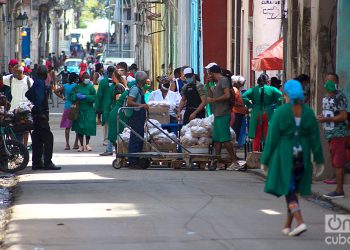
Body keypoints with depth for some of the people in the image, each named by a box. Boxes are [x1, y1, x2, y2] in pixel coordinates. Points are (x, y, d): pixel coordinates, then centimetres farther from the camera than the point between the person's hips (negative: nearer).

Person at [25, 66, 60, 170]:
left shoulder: (35, 82, 14)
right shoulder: (40, 83, -14)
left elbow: (27, 95, 24)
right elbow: (39, 99, -22)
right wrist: (42, 113, -21)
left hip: (36, 114, 10)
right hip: (41, 114, -10)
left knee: (37, 139, 11)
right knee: (48, 138, -10)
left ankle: (36, 163, 13)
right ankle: (47, 163, -12)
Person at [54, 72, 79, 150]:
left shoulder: (65, 86, 4)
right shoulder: (76, 86, -9)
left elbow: (56, 91, 3)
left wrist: (63, 97, 6)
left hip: (67, 107, 4)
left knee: (67, 126, 8)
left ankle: (67, 144, 3)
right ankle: (76, 144, 7)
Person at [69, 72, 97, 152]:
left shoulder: (90, 87, 0)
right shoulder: (76, 87, 4)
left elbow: (94, 97, -7)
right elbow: (71, 97, 4)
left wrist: (85, 97, -17)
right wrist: (76, 96, -14)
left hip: (88, 111, -1)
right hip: (79, 111, 2)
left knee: (88, 127, -3)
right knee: (79, 128, 5)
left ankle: (87, 144, 14)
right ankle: (81, 145, 16)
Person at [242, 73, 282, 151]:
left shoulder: (253, 89, 2)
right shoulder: (272, 89, -1)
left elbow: (244, 96, -9)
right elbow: (281, 96, -13)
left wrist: (250, 105, 1)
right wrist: (275, 106, -2)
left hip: (256, 115, 1)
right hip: (268, 115, -1)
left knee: (256, 137, 8)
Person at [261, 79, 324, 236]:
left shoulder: (280, 112, -12)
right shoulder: (308, 112, -1)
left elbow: (272, 138, -10)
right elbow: (315, 138, 1)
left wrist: (265, 160, -2)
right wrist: (318, 160, 8)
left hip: (284, 156, -4)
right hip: (302, 157, 4)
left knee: (288, 191, 0)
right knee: (294, 190, 15)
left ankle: (300, 222, -19)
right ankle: (287, 226, 21)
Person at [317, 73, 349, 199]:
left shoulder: (340, 97, -11)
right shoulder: (326, 98, 17)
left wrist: (326, 119, -19)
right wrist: (321, 117, 6)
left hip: (339, 134, -9)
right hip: (331, 135, 9)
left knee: (338, 163, -9)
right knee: (335, 163, 10)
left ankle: (339, 190, -9)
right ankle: (339, 189, 13)